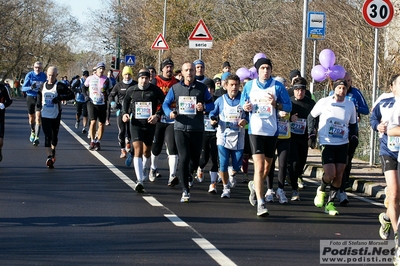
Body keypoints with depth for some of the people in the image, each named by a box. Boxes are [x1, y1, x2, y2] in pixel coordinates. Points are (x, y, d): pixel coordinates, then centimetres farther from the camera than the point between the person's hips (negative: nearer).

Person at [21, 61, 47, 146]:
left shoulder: (44, 76, -2)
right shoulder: (29, 75, -6)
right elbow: (23, 88, -7)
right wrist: (31, 87, -26)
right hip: (30, 98, 1)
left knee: (38, 118, -13)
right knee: (31, 118, 13)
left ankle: (36, 137, -12)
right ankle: (33, 132, 41)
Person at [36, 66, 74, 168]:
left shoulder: (60, 86, -7)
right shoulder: (43, 86, 6)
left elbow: (71, 95, -11)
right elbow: (39, 95, 25)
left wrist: (60, 98, -23)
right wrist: (38, 104, 7)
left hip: (56, 115, -1)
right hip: (45, 115, 1)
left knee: (54, 135, 13)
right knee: (47, 136, -10)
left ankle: (53, 150, 39)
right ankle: (49, 156, -18)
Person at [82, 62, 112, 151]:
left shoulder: (106, 80, 3)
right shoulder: (90, 78, 4)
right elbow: (84, 88, 16)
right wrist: (86, 95, 0)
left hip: (102, 104, 1)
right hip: (92, 103, -1)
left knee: (101, 124, 3)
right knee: (93, 121, -13)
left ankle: (98, 141, 15)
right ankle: (92, 141, -6)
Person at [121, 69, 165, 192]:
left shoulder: (155, 90, -5)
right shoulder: (131, 90, 2)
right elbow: (126, 101, 20)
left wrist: (157, 116, -14)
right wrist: (125, 113, 5)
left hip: (150, 123, 1)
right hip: (136, 123, -1)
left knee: (147, 151, 13)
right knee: (138, 150, -14)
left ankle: (142, 170, 43)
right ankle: (139, 180, -21)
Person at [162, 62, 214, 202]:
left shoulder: (202, 88, 4)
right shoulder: (175, 88, 4)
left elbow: (211, 104, 9)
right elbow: (166, 104, 10)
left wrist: (204, 107, -13)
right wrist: (170, 113, -11)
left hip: (197, 129, 1)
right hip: (180, 128, -1)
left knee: (195, 159, 10)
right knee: (183, 158, -10)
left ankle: (189, 175, 45)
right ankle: (185, 190, -5)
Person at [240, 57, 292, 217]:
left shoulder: (277, 86, 1)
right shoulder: (249, 86, 5)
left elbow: (288, 106, 3)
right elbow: (242, 103, 15)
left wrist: (276, 104, -16)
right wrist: (245, 106, -9)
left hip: (272, 131, 2)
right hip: (255, 130, -2)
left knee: (267, 166, 14)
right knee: (259, 166, -13)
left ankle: (255, 186, 44)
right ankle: (260, 203, -14)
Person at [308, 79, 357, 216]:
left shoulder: (350, 105, 3)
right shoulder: (324, 102, -6)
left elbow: (353, 124, 18)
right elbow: (311, 117, 8)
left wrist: (353, 137, 2)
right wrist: (311, 135, 2)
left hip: (343, 144, 3)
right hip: (327, 143, -3)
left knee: (339, 175, -1)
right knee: (330, 174, -14)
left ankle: (330, 202, 13)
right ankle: (321, 190, 19)